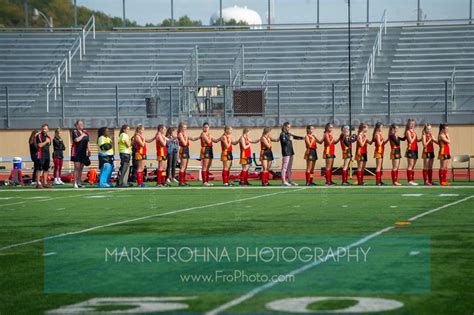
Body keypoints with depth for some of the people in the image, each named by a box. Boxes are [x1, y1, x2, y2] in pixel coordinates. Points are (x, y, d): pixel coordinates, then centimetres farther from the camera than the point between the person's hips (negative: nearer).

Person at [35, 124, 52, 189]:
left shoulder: (48, 137, 17)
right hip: (40, 155, -7)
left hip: (47, 155, 7)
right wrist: (46, 141, -9)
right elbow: (40, 145, -15)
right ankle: (38, 183, -9)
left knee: (46, 169, 8)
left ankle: (45, 183, 14)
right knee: (39, 169, -8)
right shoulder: (39, 136, -5)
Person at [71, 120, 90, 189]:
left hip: (83, 153, 6)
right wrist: (82, 135, -8)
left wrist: (89, 150, 11)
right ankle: (75, 183, -10)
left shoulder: (85, 132, 15)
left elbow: (87, 143, 19)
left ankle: (79, 182, 15)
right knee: (77, 167, -9)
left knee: (81, 168, 9)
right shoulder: (74, 132, -4)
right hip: (76, 152, -6)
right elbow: (77, 139, -20)